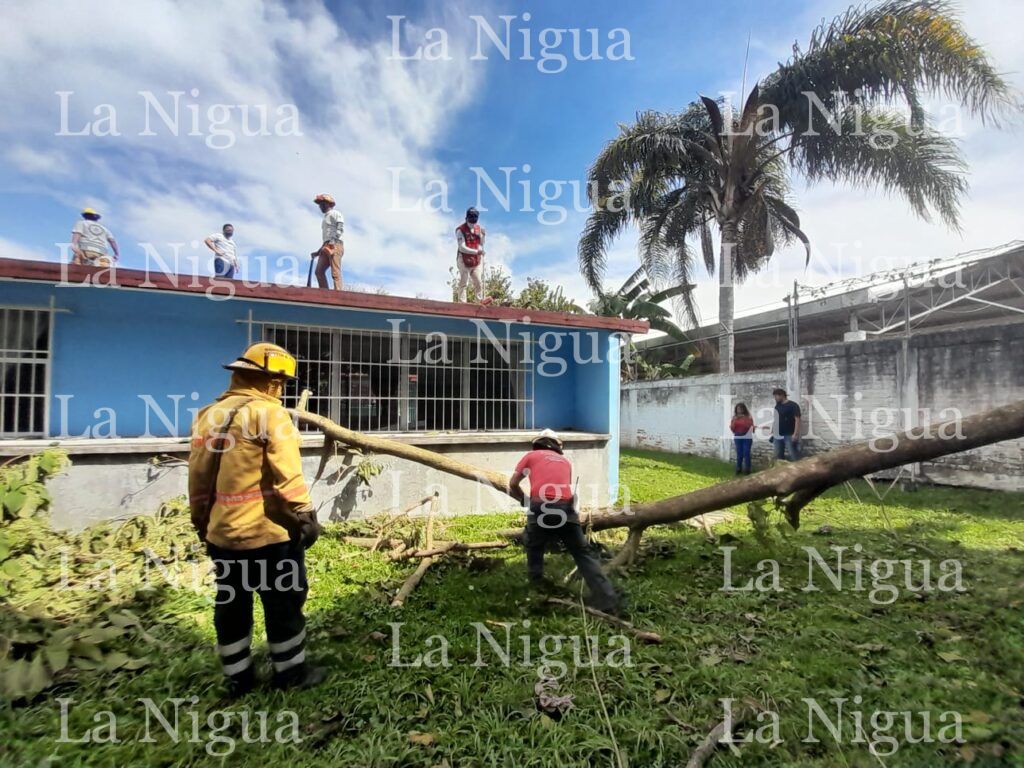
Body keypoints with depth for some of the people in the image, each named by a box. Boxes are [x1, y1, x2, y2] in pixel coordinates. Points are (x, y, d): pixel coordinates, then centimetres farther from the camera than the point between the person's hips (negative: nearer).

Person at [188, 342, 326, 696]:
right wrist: (305, 516, -10)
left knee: (231, 603, 18)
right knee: (283, 602, 9)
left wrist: (202, 523, 20)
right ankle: (290, 672, 24)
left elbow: (198, 477, 12)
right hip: (268, 533, -7)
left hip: (221, 533, 7)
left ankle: (238, 677, 32)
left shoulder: (208, 415, 7)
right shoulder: (270, 414, -15)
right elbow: (287, 476, -19)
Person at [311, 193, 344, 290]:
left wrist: (333, 240, -24)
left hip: (335, 245, -8)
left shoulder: (335, 214, 7)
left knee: (335, 273, -17)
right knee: (319, 271, -6)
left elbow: (340, 228, -10)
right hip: (326, 247, 8)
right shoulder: (325, 218, 32)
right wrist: (318, 252, 26)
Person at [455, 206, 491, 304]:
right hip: (464, 260, -5)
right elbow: (462, 247, -20)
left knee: (478, 281, 6)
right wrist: (476, 251, -29)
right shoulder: (460, 230, -12)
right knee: (463, 282, 1)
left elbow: (481, 244, 12)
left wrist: (483, 235, -8)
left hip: (477, 260, 5)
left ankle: (480, 300, 13)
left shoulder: (479, 228, 7)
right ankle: (462, 302, 6)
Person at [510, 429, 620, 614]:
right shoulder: (565, 461, 29)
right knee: (583, 554, 9)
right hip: (566, 507, 2)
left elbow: (513, 484, 22)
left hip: (540, 507, -2)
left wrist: (525, 500, 36)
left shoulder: (531, 456, 21)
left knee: (534, 551, 23)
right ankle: (607, 601, 2)